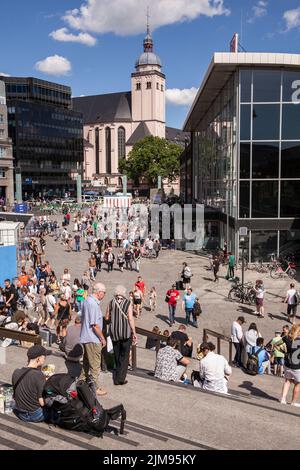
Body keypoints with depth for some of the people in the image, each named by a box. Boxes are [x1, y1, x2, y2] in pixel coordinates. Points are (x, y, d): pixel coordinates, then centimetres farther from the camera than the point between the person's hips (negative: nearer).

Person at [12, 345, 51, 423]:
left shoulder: (16, 372, -7)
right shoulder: (39, 375, -24)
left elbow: (15, 396, 6)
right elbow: (42, 402, -21)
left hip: (20, 415, 6)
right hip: (36, 416, -6)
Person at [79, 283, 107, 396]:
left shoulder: (87, 301, 8)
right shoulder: (94, 304, -23)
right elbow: (94, 325, -23)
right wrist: (102, 338, -14)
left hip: (85, 337, 10)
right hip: (93, 338, -10)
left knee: (86, 362, 22)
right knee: (95, 365, 1)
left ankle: (82, 381, 33)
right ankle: (96, 388, 10)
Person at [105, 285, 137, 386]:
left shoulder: (111, 303, -2)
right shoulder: (128, 303, -8)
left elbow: (107, 318, 3)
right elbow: (130, 319, -11)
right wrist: (134, 333, -5)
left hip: (114, 332, 3)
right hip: (126, 332, -3)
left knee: (117, 355, 17)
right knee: (124, 356, 7)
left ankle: (117, 377, 29)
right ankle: (120, 378, 4)